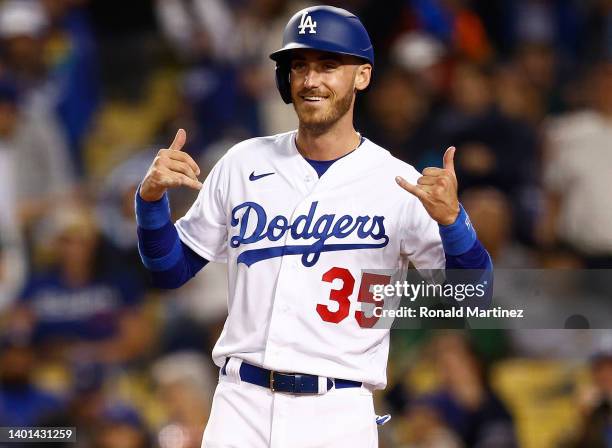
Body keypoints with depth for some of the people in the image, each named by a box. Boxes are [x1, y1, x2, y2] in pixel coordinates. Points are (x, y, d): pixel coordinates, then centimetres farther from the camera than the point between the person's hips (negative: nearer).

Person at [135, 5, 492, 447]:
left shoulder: (399, 184, -2)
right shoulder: (244, 163, 8)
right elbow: (171, 269, 13)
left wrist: (451, 220, -26)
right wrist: (151, 197, -5)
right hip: (241, 407, 2)